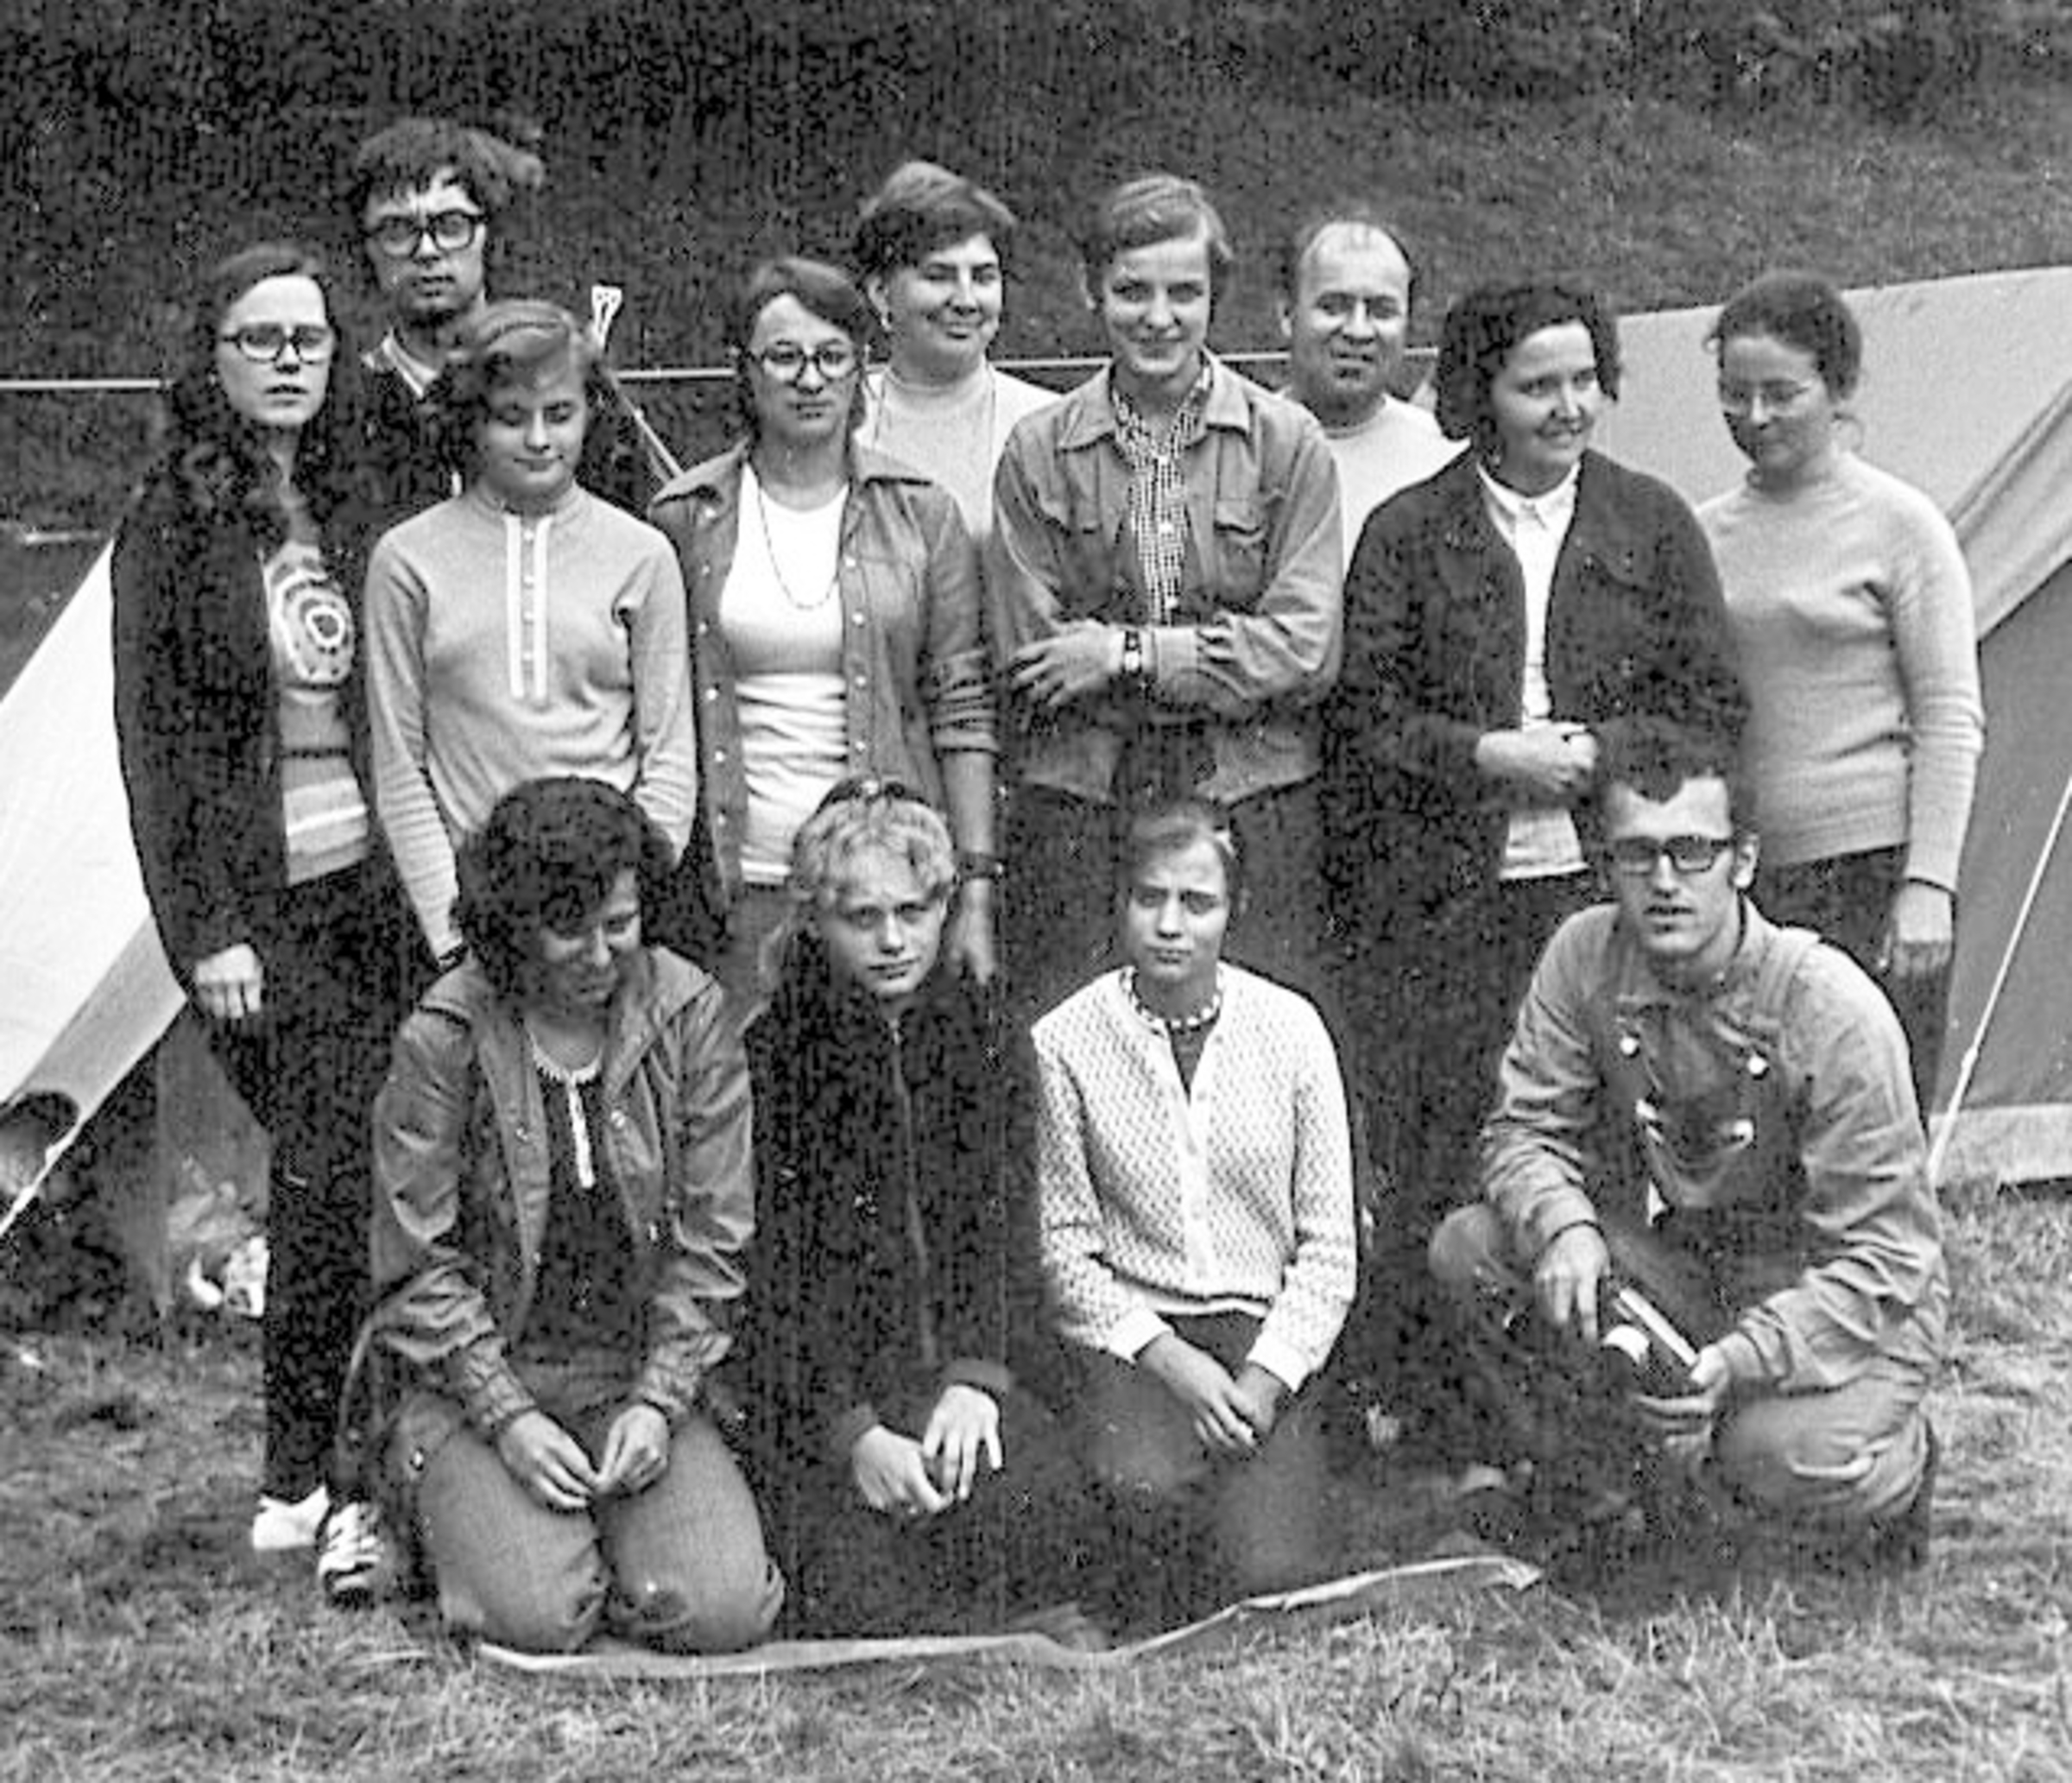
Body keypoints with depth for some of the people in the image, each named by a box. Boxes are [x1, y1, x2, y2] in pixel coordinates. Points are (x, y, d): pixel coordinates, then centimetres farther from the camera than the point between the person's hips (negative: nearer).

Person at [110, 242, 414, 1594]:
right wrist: (206, 928, -10)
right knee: (338, 1168, -11)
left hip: (371, 879, 4)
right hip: (256, 898, -4)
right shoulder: (175, 526, -2)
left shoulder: (351, 513, 10)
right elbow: (154, 739, -4)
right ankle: (311, 1482, -1)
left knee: (338, 1176, 1)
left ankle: (305, 1478, 13)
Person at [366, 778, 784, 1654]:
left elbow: (710, 1242, 0)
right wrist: (508, 1419, -15)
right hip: (480, 1379, -2)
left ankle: (597, 1510, 14)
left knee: (722, 1609, -18)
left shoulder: (688, 1015, -2)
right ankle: (428, 1492, 11)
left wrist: (658, 1400, -10)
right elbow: (420, 1262, -6)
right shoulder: (445, 1038, -9)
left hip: (643, 1376, 2)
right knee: (539, 1613, -23)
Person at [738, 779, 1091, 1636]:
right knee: (867, 1591, -27)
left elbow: (1005, 1226, 6)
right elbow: (768, 1279, -8)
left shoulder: (976, 1028, 8)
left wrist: (976, 1374, -11)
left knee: (1036, 1513, -27)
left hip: (955, 1364, 3)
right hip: (813, 1389, -3)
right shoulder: (770, 1050, -4)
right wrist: (850, 1433, -18)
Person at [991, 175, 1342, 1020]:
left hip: (1256, 808, 0)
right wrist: (1223, 667, -7)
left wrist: (1130, 654, -10)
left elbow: (1308, 650, -4)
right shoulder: (1037, 452, 6)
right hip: (1078, 811, 0)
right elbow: (1028, 658, -2)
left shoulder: (1287, 442, 4)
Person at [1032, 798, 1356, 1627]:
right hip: (1129, 1332, -1)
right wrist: (1172, 1363, -14)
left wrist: (1265, 1380, -11)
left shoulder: (1290, 1029, 1)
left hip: (1263, 1326, 1)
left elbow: (1328, 1246, 3)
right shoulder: (1062, 1044, -3)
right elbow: (1062, 1245, -3)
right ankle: (1156, 1590, 2)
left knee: (1270, 1572, -20)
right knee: (1148, 1482, -32)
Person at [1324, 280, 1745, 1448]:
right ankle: (1430, 1416, 9)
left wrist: (1593, 754, -7)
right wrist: (1488, 756, -11)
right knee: (1434, 1160, -1)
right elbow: (1363, 714, 1)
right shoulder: (1409, 533, 6)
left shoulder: (1652, 524, 9)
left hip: (1603, 881, 1)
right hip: (1441, 900, -1)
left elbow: (1715, 712, 8)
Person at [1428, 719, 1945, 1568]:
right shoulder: (1586, 956, -11)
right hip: (1676, 1267, 5)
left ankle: (1896, 1464, 3)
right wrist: (1563, 1226, -27)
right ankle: (1588, 1476, 5)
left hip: (1847, 1303, -5)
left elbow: (1883, 1256, -22)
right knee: (1469, 1249, -18)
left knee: (1790, 1461, -36)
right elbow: (1524, 1128, -3)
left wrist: (1741, 1360, -36)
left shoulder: (1833, 1010, -24)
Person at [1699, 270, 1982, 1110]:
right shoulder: (1709, 532, 12)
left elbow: (1951, 720, -4)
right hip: (1742, 875, 5)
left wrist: (1928, 883, -11)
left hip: (1870, 865, -4)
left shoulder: (1899, 523, -2)